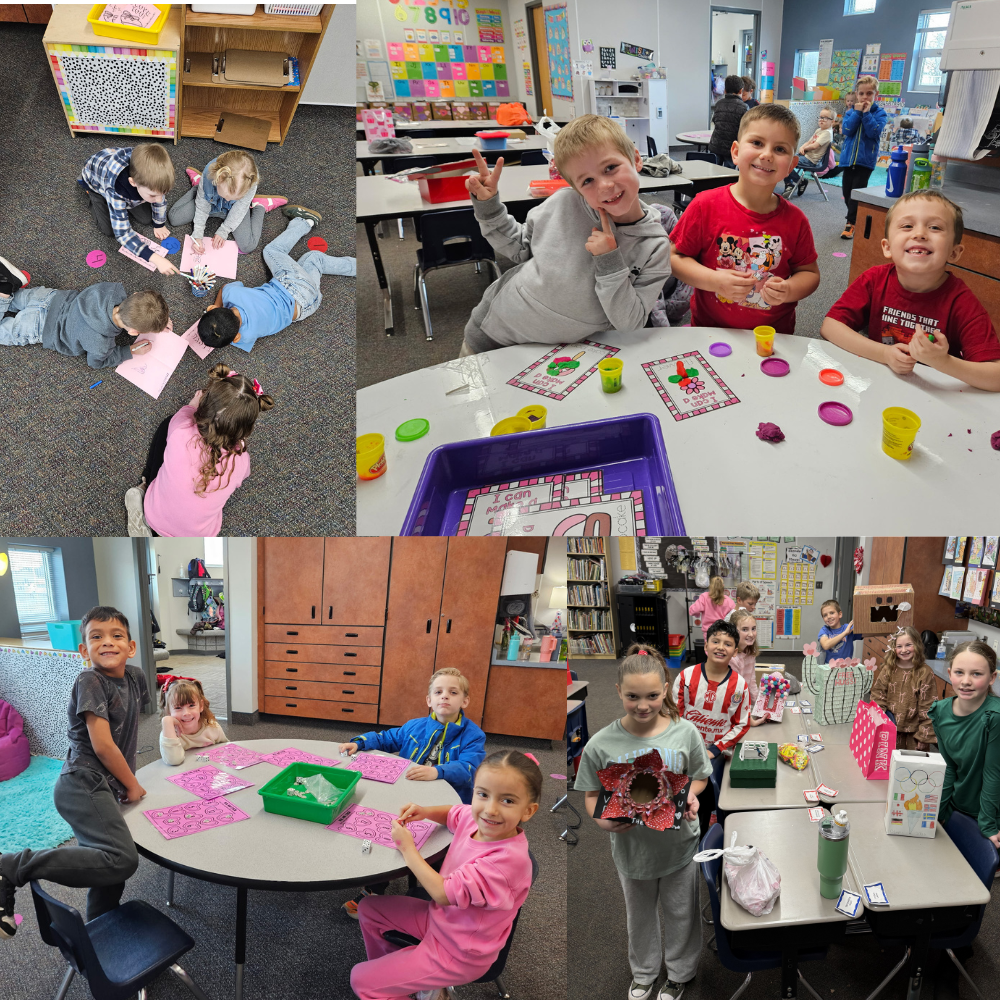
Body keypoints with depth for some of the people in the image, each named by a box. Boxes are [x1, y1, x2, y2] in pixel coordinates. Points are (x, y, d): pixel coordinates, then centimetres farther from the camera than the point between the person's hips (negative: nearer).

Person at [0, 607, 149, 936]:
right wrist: (132, 786, -6)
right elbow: (102, 744, -16)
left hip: (107, 788, 9)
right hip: (83, 784, -9)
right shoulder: (89, 681, -13)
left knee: (111, 877, 15)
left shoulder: (135, 677, 9)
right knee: (123, 860, -26)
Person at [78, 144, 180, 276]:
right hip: (96, 180, -3)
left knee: (146, 219, -1)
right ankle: (93, 197, 19)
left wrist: (159, 224, 1)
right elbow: (122, 233, -44)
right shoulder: (116, 190, -48)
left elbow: (160, 198, -14)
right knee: (109, 230, -6)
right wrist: (155, 259, -52)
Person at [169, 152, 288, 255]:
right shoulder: (208, 176, -38)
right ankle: (197, 184, 24)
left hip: (232, 210, -1)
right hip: (211, 203, 1)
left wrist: (224, 231, -17)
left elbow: (239, 209, -22)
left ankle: (260, 206, 10)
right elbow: (202, 207, -20)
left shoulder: (250, 183, -41)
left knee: (247, 246, -18)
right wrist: (198, 235, -22)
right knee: (174, 217, 0)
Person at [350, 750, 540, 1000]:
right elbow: (452, 814, 13)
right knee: (368, 908, 17)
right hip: (441, 916, 8)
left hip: (458, 954, -8)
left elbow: (444, 894, -29)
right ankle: (392, 972, 32)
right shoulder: (475, 818, -13)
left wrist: (407, 848, -19)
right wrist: (426, 812, -8)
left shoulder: (508, 859, -35)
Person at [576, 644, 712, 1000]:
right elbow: (591, 795, -8)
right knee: (640, 914, 25)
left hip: (679, 842, 0)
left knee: (680, 912, 22)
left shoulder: (685, 732, -16)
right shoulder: (601, 744, -19)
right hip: (632, 846, 0)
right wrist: (603, 821, -26)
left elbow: (700, 777, -1)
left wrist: (692, 797, -20)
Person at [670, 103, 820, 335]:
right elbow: (675, 257, -3)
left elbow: (810, 272, 9)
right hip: (709, 330, -1)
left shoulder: (795, 220, -1)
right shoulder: (706, 206, -7)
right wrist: (713, 280, -18)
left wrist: (789, 290, -13)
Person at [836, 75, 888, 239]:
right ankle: (856, 219, 26)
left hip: (866, 159, -4)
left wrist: (867, 113, -16)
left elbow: (874, 132, -15)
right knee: (847, 193, 9)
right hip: (848, 157, 4)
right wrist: (857, 112, -13)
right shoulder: (850, 112, 7)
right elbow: (847, 130, -8)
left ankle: (851, 224, -4)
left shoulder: (879, 113, 0)